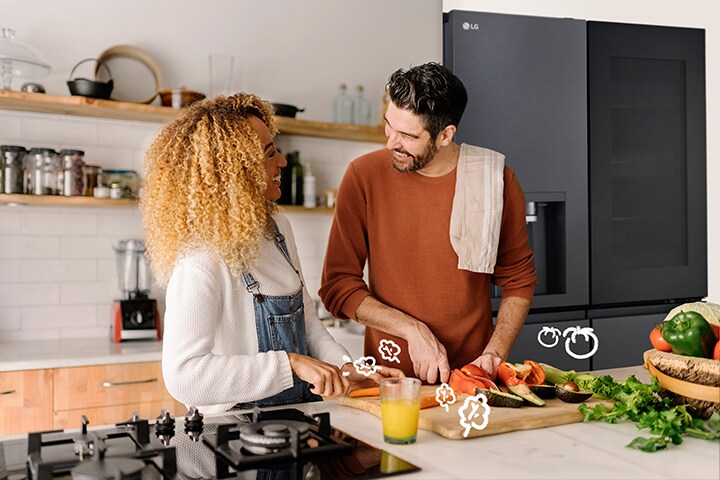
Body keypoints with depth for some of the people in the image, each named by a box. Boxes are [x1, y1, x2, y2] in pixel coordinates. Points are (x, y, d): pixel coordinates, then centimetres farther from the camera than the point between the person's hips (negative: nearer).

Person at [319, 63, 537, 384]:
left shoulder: (496, 180, -2)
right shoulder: (364, 176, -5)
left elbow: (519, 281, 9)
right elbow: (337, 286, -3)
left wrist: (495, 353, -3)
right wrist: (413, 330, -12)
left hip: (471, 373, 1)